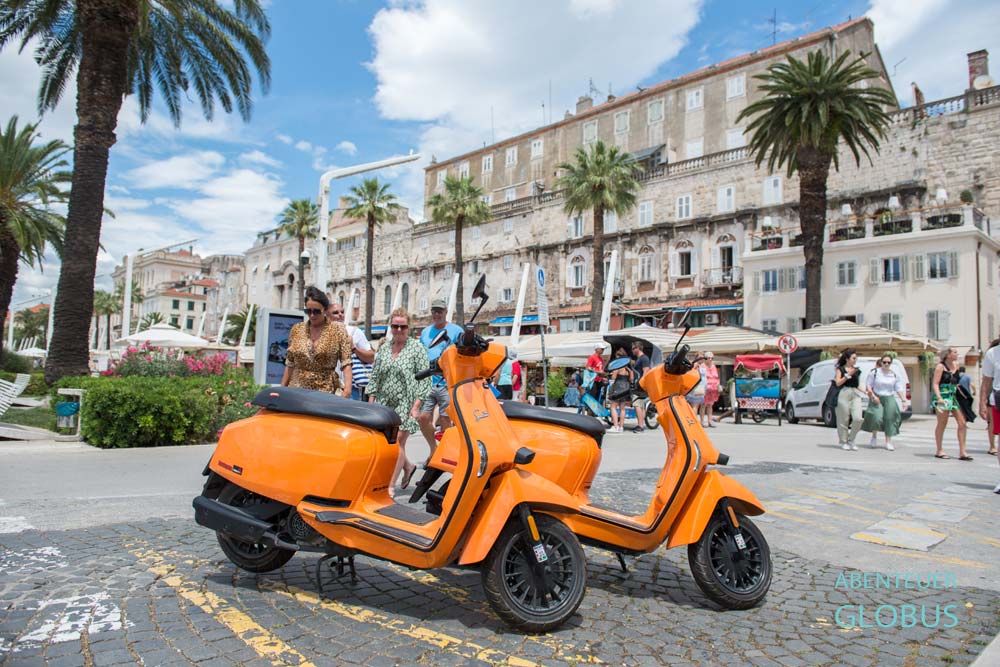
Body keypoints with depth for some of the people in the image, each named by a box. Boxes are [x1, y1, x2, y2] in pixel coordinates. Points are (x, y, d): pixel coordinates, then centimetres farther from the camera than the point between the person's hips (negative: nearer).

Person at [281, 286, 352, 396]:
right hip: (297, 389, 3)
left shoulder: (338, 331, 0)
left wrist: (347, 388, -18)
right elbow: (289, 364, 15)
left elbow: (346, 363, -6)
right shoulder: (296, 330, 10)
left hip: (326, 390, -3)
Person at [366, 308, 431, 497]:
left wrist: (416, 406, -14)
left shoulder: (417, 348, -3)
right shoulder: (383, 348, 12)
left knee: (397, 443, -8)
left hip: (405, 404, -5)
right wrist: (371, 402, 8)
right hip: (384, 403, 5)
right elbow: (374, 377, 14)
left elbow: (424, 379, -7)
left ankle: (390, 485, -2)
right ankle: (408, 466, 33)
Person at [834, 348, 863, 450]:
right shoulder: (840, 369, 3)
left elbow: (858, 385, 22)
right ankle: (843, 442, 13)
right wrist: (848, 375, -11)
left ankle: (851, 440, 8)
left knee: (857, 418, -10)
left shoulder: (857, 370, 16)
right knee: (844, 419, 0)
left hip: (856, 394, 4)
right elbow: (838, 383, -6)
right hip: (844, 393, -4)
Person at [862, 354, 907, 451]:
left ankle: (888, 442, 7)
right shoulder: (874, 372, -3)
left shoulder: (895, 375, 7)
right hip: (877, 398, -3)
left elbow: (899, 389, 10)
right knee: (876, 418, -15)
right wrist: (873, 396, -14)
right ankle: (874, 436, 14)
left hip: (889, 399, 3)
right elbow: (868, 386, -2)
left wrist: (903, 400, 2)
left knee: (890, 419, -2)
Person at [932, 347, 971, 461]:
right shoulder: (940, 366, -7)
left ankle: (962, 452, 3)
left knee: (962, 423, -1)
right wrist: (939, 398, -24)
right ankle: (939, 451, 10)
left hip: (954, 397, 7)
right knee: (942, 424, 0)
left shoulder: (956, 365, 12)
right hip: (943, 397, -6)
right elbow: (935, 383, -13)